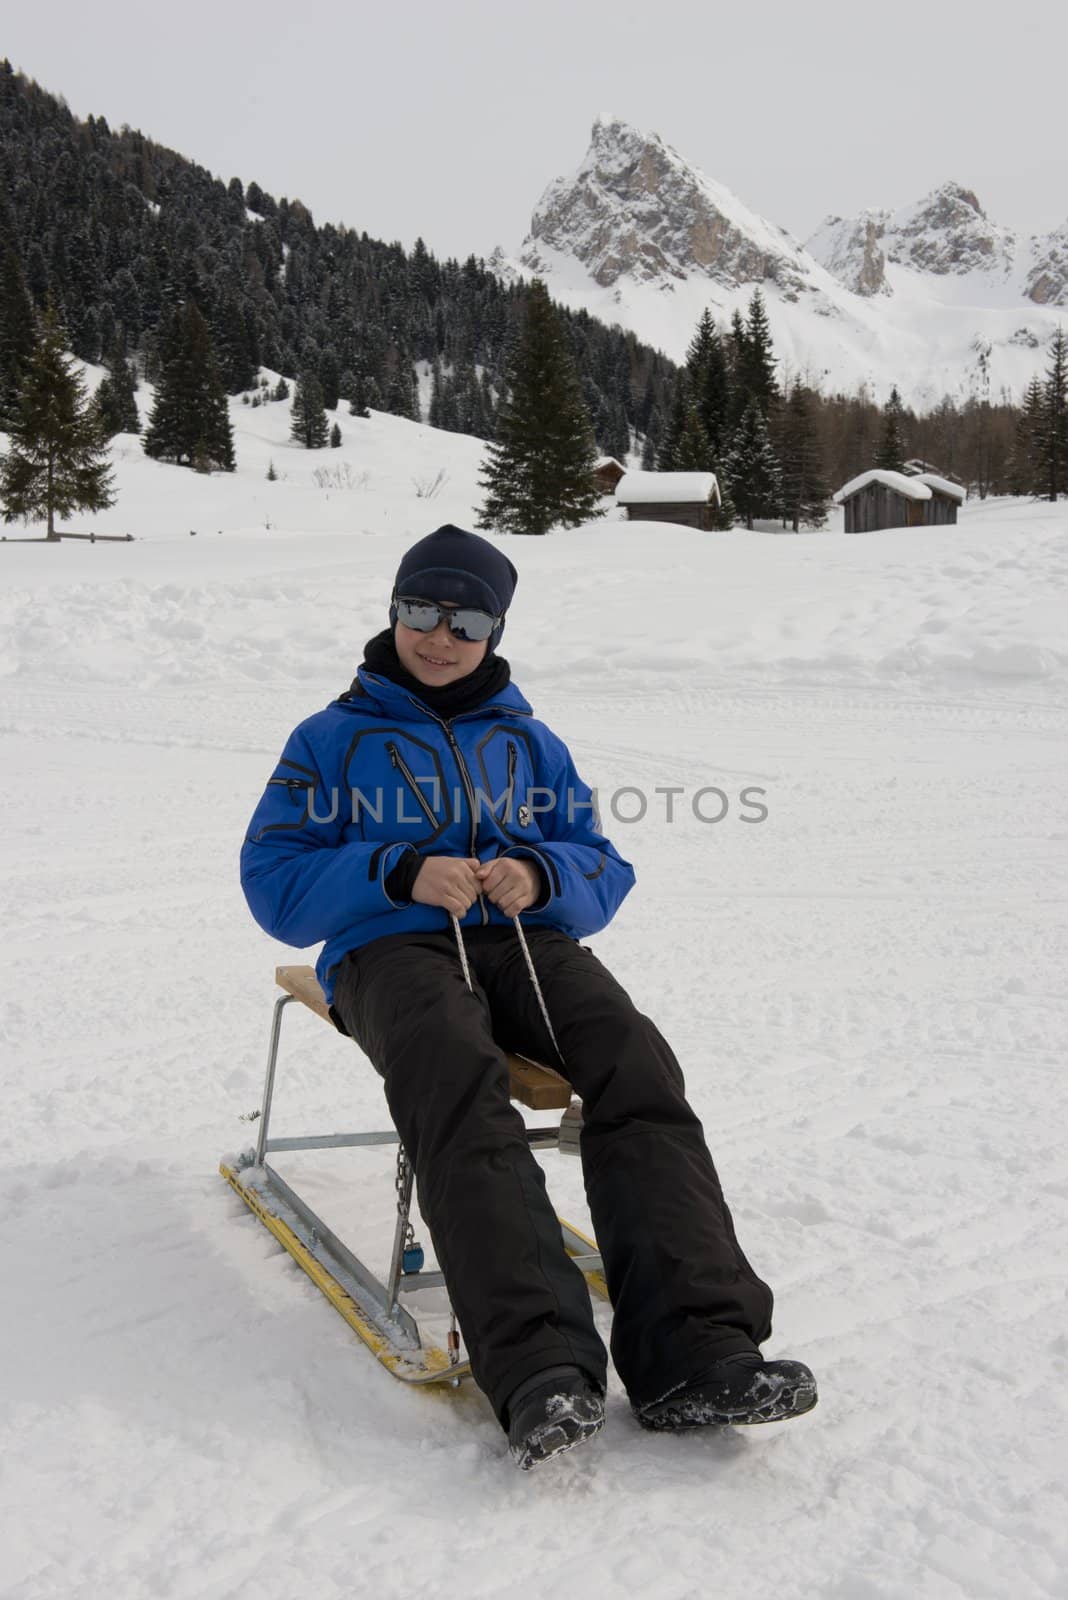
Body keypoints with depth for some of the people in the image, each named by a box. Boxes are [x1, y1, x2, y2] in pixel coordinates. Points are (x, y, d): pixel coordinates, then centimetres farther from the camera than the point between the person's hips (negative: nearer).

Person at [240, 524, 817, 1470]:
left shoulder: (528, 741, 26)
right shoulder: (333, 739, 18)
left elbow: (604, 871, 19)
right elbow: (276, 884, 6)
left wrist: (540, 875, -6)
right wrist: (401, 871, -11)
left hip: (527, 940, 3)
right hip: (392, 947, -2)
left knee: (638, 1064, -29)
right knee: (459, 1082, -37)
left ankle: (693, 1352, -37)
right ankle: (541, 1370, -47)